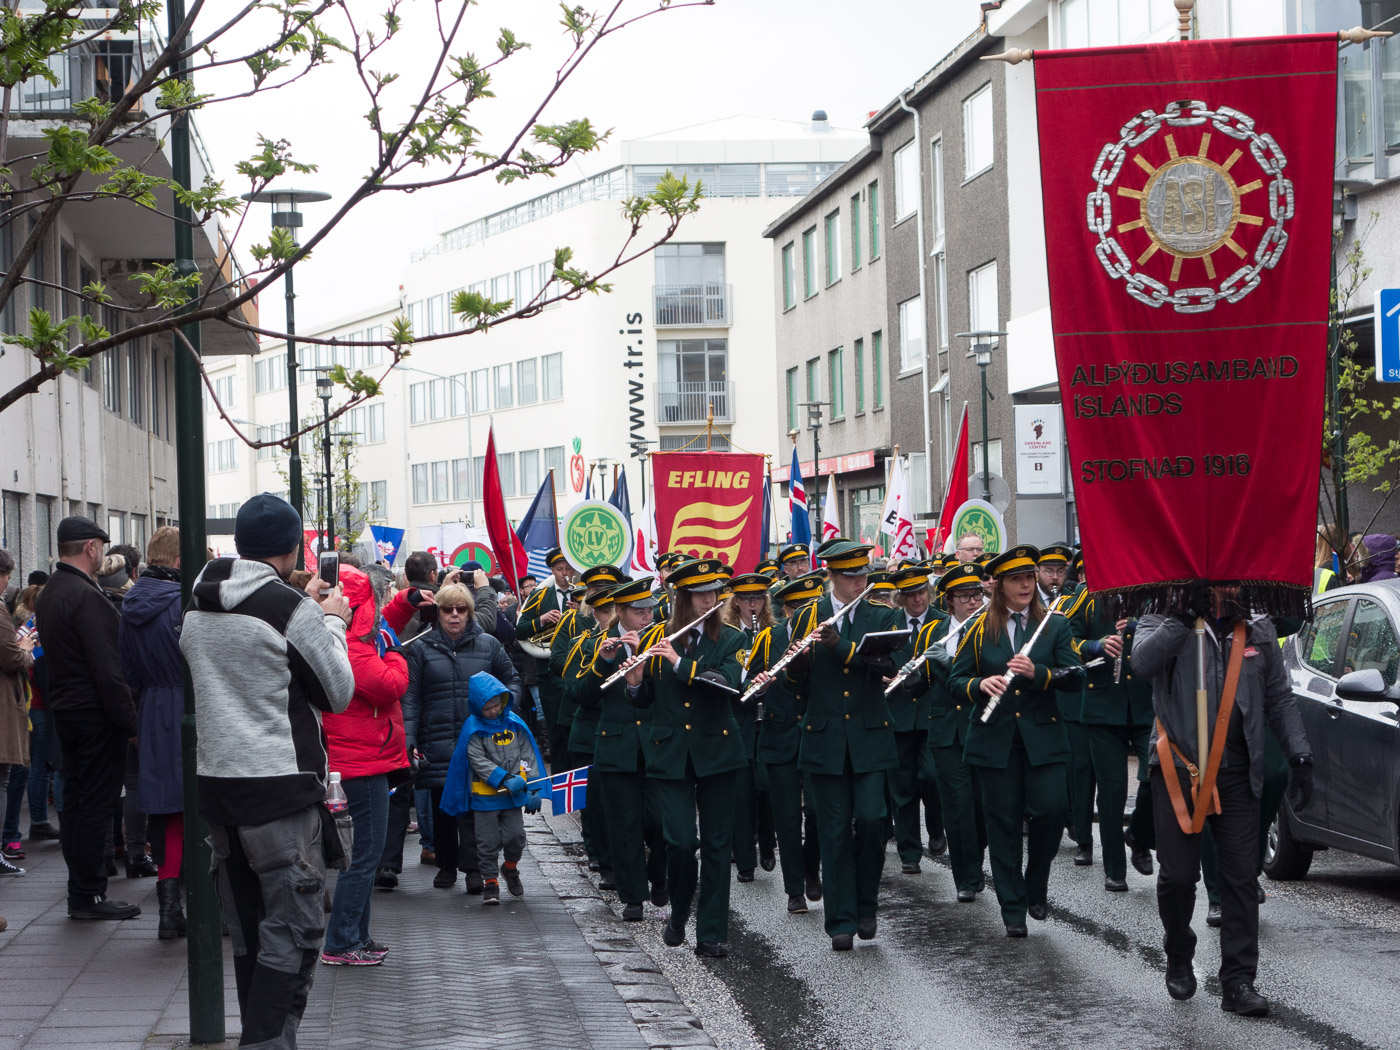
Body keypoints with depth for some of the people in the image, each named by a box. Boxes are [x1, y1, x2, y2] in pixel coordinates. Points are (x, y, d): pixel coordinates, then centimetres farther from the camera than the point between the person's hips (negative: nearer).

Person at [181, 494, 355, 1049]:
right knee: (293, 931, -4)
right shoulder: (292, 608, -12)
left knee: (247, 932, 14)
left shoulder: (198, 608, 9)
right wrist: (333, 624, 9)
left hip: (215, 779, 7)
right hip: (280, 785, -7)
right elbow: (338, 692, -4)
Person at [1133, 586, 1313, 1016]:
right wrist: (1186, 615, -20)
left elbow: (1280, 699, 14)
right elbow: (1143, 662, -20)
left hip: (1236, 772, 2)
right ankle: (1179, 959, 26)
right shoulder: (1164, 622, 2)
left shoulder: (1257, 631, 11)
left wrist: (1299, 758, 5)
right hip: (1177, 769, -2)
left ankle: (1238, 981, 1)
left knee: (1241, 876, -3)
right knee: (1178, 874, 1)